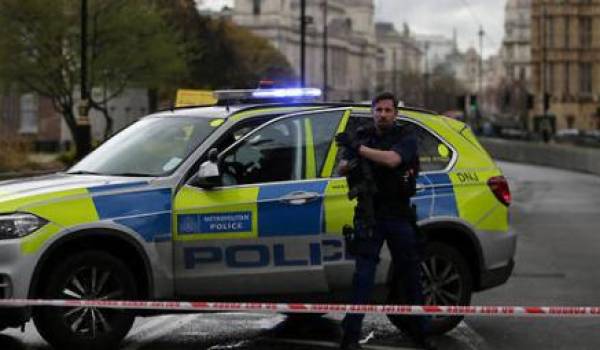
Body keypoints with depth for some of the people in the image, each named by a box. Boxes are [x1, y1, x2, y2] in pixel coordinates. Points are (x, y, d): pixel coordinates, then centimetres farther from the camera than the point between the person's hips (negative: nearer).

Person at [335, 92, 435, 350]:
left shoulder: (406, 137, 0)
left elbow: (392, 159, -21)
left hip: (399, 216, 0)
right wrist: (349, 162, -24)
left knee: (411, 275, 8)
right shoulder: (363, 137, 9)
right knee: (363, 275, -8)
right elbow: (341, 170, 0)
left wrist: (357, 148, -27)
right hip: (369, 216, 0)